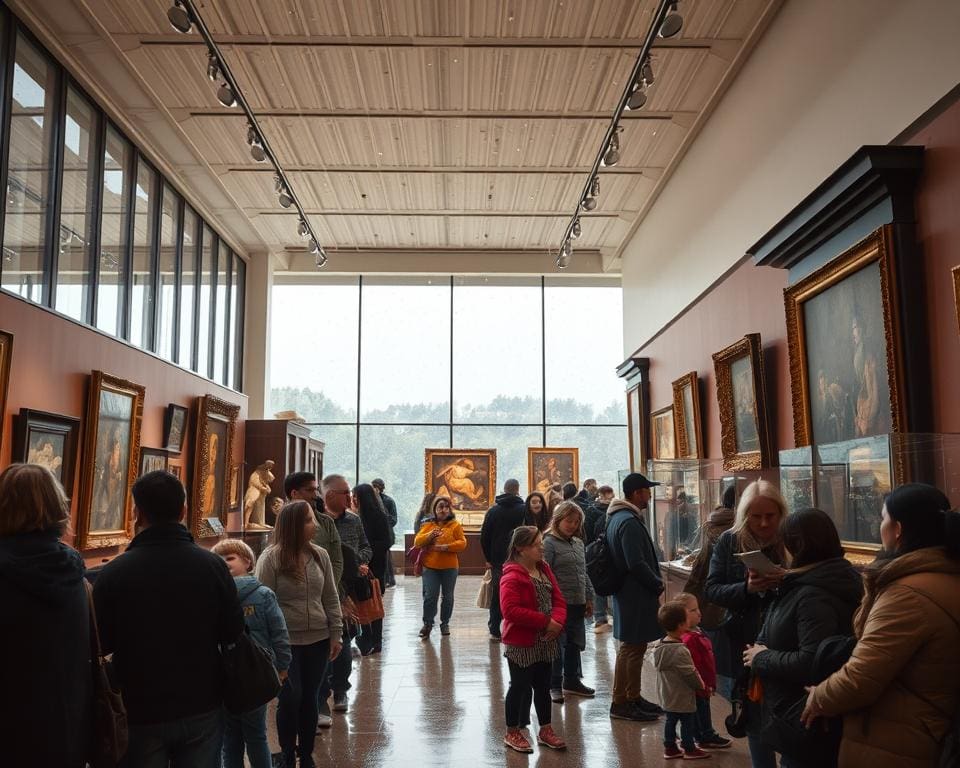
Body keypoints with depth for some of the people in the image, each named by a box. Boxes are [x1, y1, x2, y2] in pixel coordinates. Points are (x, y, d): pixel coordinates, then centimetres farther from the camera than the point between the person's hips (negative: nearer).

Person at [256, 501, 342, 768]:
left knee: (309, 699, 12)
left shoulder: (320, 555, 3)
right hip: (286, 642, -4)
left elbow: (331, 598, 9)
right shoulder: (271, 558, -11)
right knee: (290, 699, 0)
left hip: (318, 640, 4)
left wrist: (335, 634, 6)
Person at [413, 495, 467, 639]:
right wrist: (429, 535, -20)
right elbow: (417, 542, -2)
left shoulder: (455, 525, 1)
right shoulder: (428, 525, 7)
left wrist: (445, 547, -21)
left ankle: (445, 623, 23)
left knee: (447, 597, 9)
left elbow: (462, 543, -8)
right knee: (430, 596, -3)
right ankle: (427, 623, 9)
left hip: (449, 567, -1)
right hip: (430, 567, 1)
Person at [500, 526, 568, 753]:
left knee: (543, 686, 17)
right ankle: (512, 733, 21)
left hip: (545, 641, 7)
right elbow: (511, 610, -29)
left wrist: (557, 621, -14)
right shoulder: (512, 576, -19)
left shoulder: (544, 570, 6)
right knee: (520, 686, 5)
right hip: (521, 643, -7)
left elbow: (558, 600, 7)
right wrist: (545, 622, -25)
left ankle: (545, 730, 31)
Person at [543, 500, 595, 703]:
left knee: (575, 643, 16)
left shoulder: (578, 543, 13)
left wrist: (589, 597, 15)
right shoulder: (549, 542, -11)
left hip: (577, 603, 7)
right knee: (557, 644, 1)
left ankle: (572, 681, 31)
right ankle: (554, 686, 13)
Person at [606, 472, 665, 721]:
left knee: (634, 647, 18)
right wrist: (658, 584, -11)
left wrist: (655, 583, 13)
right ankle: (620, 703, 7)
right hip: (636, 595, -11)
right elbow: (637, 564, -25)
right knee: (631, 648, -2)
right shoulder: (629, 522, -21)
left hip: (630, 592, 11)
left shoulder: (620, 517, 13)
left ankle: (633, 697, 29)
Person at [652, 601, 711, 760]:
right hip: (683, 697, -8)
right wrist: (701, 685, -1)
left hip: (667, 695, 8)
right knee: (688, 722, 9)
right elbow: (690, 674, -23)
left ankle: (670, 747, 28)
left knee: (670, 719, 19)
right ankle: (689, 749, 23)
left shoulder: (659, 647, -2)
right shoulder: (680, 651, -30)